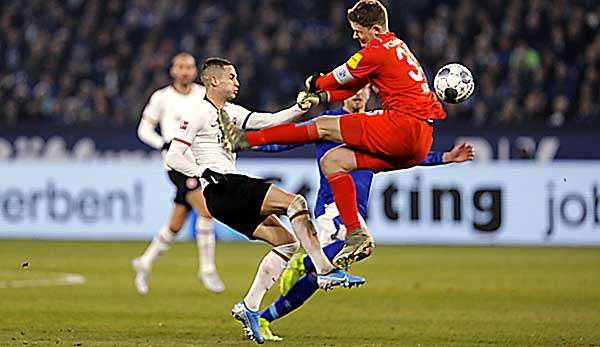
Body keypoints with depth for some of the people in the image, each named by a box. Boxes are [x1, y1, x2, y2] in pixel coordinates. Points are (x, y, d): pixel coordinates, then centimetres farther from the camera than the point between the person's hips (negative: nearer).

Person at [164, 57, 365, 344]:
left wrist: (300, 108, 3)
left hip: (234, 196, 10)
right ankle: (325, 272, -21)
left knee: (286, 241, 4)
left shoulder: (230, 112, 21)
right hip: (222, 188, -10)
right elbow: (173, 157, -9)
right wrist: (204, 172, -20)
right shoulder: (198, 114, -4)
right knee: (295, 202, -17)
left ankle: (249, 307, 2)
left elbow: (268, 121, 15)